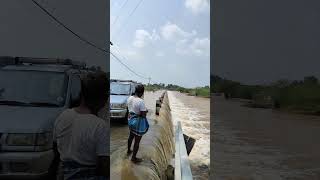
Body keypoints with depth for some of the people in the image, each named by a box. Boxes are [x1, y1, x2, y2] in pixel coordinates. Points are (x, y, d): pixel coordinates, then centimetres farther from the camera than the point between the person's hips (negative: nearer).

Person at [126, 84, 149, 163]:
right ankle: (134, 158, 24)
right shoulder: (141, 101, -28)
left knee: (131, 136, 29)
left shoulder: (130, 98, -4)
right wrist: (146, 111, -4)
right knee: (137, 141, 9)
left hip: (131, 119, 8)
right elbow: (143, 115, -24)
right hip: (138, 122, -8)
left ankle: (129, 151, 50)